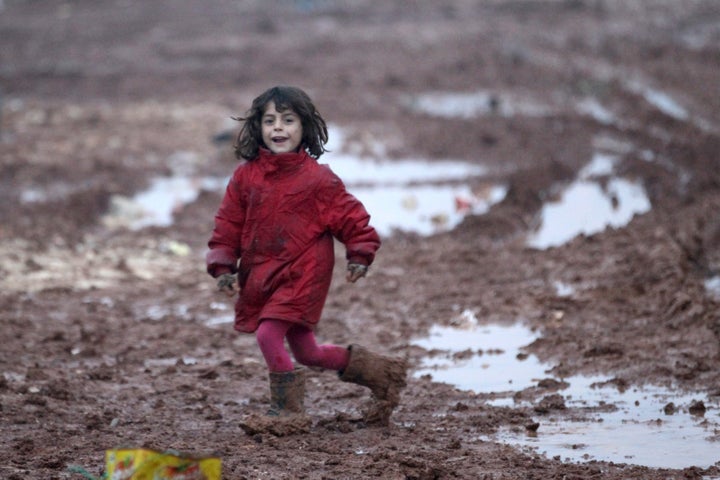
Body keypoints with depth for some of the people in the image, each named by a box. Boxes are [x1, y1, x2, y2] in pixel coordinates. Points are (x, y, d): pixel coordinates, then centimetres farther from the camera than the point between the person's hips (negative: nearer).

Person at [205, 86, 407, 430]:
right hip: (261, 277, 6)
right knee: (305, 352, 13)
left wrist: (359, 256, -10)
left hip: (302, 273, -6)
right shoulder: (246, 176, 1)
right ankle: (377, 370, 32)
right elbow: (228, 225, 5)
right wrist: (223, 268, -3)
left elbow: (350, 217, -4)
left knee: (268, 335, -18)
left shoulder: (317, 178, -10)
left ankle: (287, 410, 1)